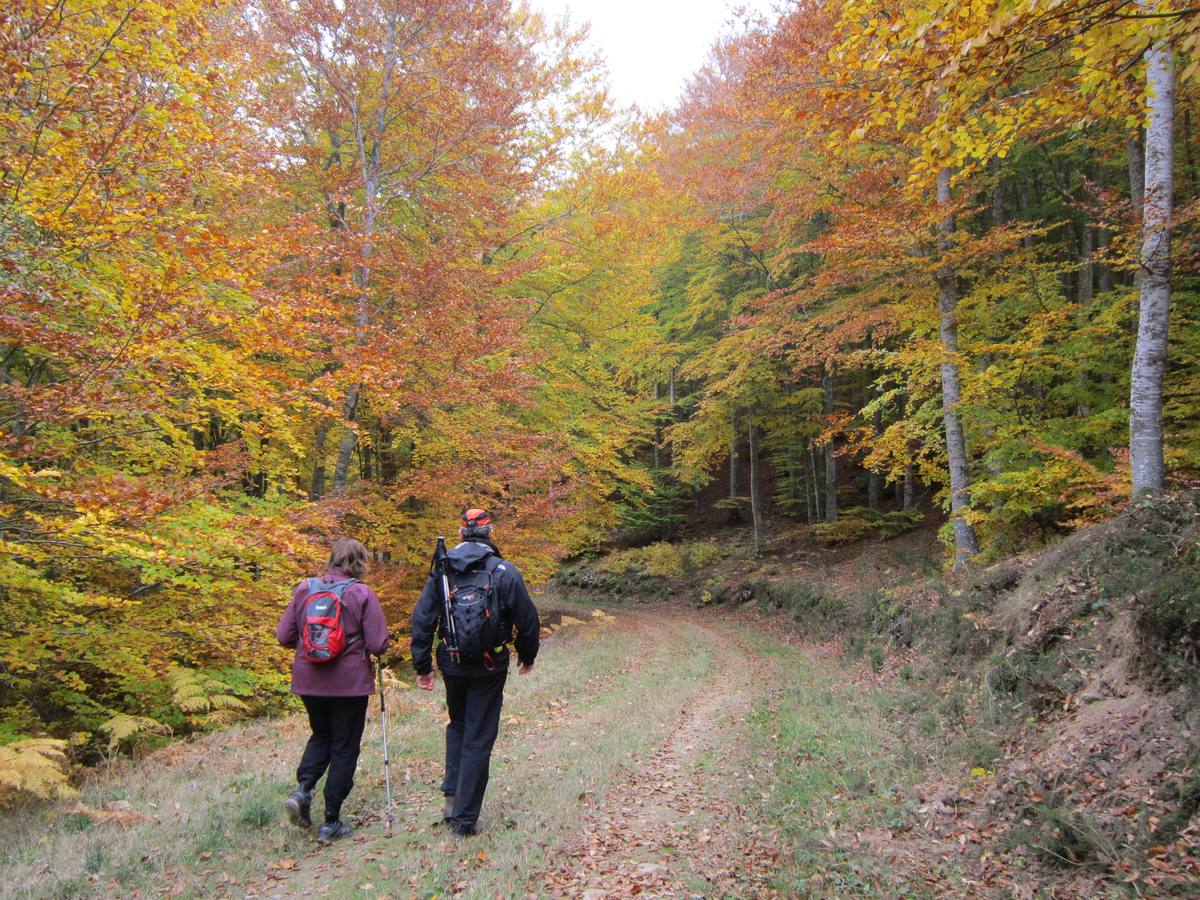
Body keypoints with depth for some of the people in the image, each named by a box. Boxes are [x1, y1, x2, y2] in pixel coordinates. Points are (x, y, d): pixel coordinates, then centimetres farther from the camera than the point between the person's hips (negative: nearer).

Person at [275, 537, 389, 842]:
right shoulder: (363, 594, -12)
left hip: (308, 680, 4)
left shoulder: (305, 589, -3)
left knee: (321, 735, 26)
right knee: (344, 748, 10)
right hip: (350, 683, -4)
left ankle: (303, 788, 3)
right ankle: (331, 822, 14)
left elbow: (284, 636, 1)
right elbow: (378, 645, -13)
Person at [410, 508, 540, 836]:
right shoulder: (504, 571, -10)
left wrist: (422, 666, 5)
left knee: (457, 725, 25)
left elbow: (422, 618, -2)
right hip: (489, 668, -3)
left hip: (452, 664, 3)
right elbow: (527, 619, -6)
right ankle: (464, 817, 10)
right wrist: (527, 656, 12)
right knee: (479, 738, 6)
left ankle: (452, 795, 18)